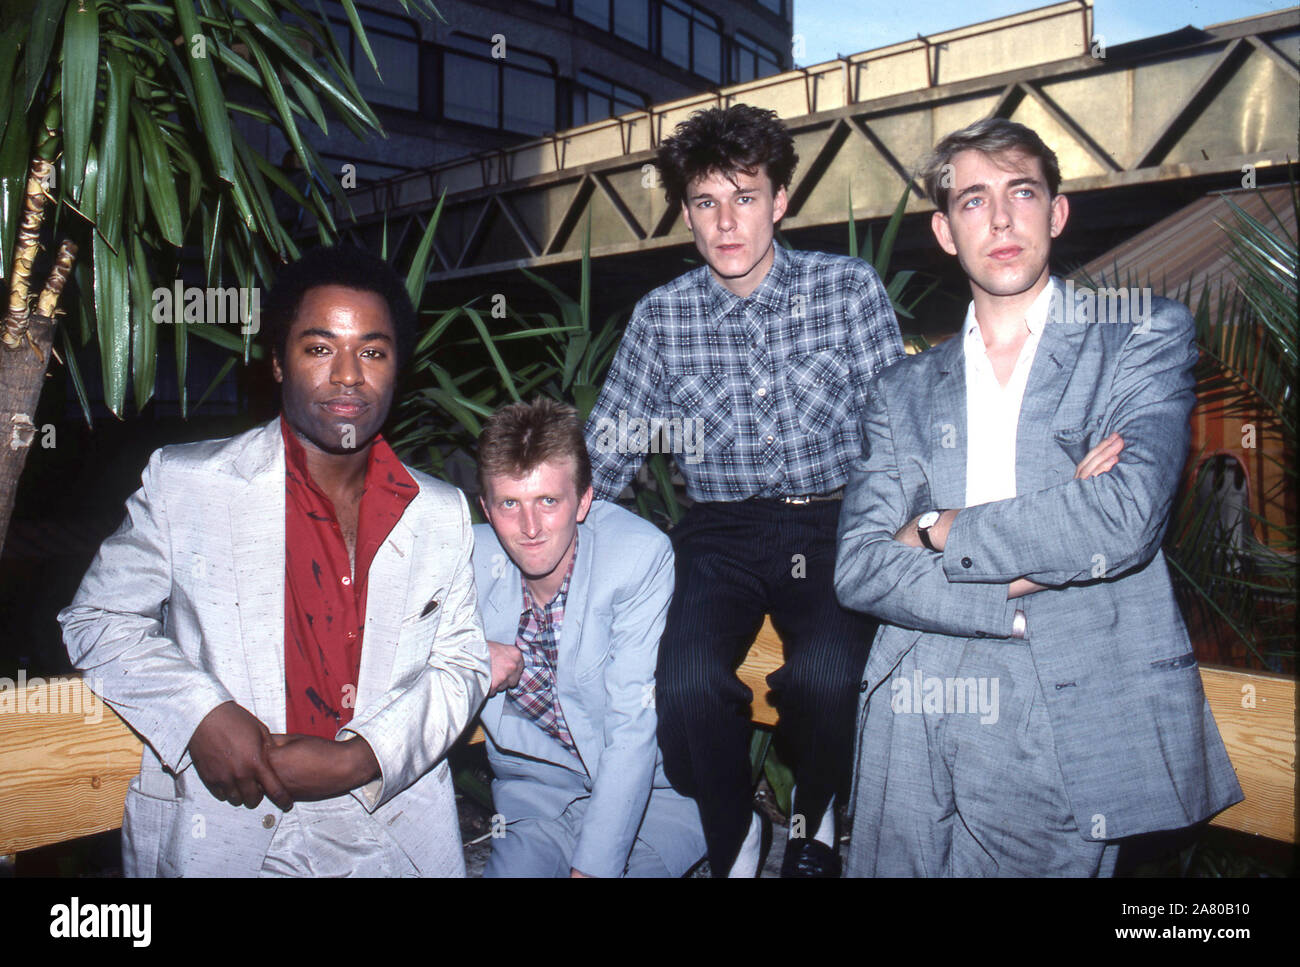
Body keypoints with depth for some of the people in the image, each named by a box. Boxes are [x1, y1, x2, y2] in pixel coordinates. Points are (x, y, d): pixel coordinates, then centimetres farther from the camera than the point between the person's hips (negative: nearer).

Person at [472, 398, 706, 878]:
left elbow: (634, 729, -21)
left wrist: (592, 867, -25)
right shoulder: (470, 559, -8)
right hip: (534, 790, 3)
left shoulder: (642, 555, -19)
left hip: (652, 789, -2)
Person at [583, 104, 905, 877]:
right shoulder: (661, 317, 3)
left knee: (829, 674, -29)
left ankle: (814, 819, 9)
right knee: (687, 680, -27)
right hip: (721, 531, 1)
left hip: (834, 523, 0)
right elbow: (604, 452, 6)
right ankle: (734, 837, 7)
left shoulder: (850, 289, 0)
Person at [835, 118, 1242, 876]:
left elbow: (1126, 519, -13)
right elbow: (859, 567, -1)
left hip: (1075, 729, -2)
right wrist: (1017, 590, -13)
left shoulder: (1146, 336, 5)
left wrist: (941, 531, -4)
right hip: (921, 730, 3)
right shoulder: (904, 390, 11)